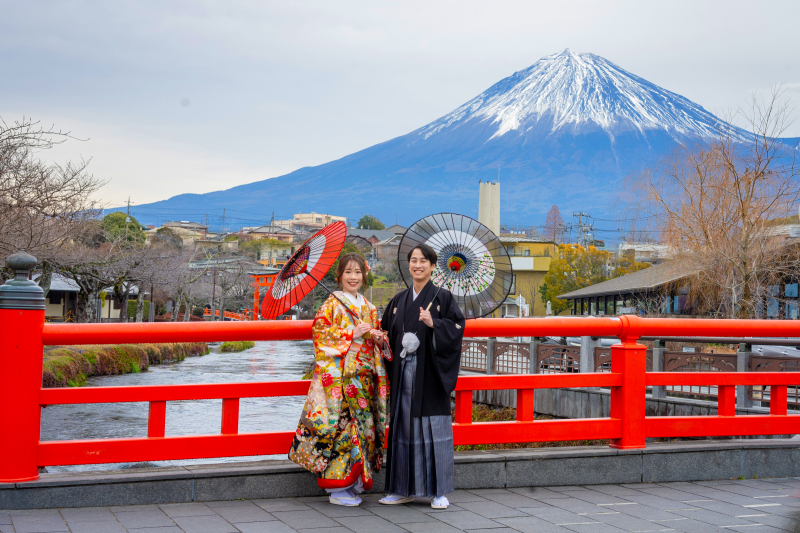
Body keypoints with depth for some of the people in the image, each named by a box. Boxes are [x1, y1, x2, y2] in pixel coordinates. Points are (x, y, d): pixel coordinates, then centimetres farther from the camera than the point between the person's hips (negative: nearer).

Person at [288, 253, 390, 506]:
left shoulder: (368, 308, 17)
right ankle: (338, 489, -3)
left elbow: (375, 338, 24)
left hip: (364, 376, 7)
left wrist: (378, 337, 0)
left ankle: (353, 483, 14)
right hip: (338, 375, -7)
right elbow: (319, 331, -11)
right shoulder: (332, 304, -2)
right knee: (340, 425, -9)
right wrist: (351, 334, -15)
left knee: (362, 424, 5)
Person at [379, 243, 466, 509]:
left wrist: (433, 323, -22)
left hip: (430, 371, -4)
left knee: (433, 426, -4)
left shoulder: (442, 297, 1)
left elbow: (456, 327, -8)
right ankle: (404, 489, 13)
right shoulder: (399, 300, 14)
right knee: (404, 425, 6)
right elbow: (386, 332, 19)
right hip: (404, 370, 4)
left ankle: (438, 491, 2)